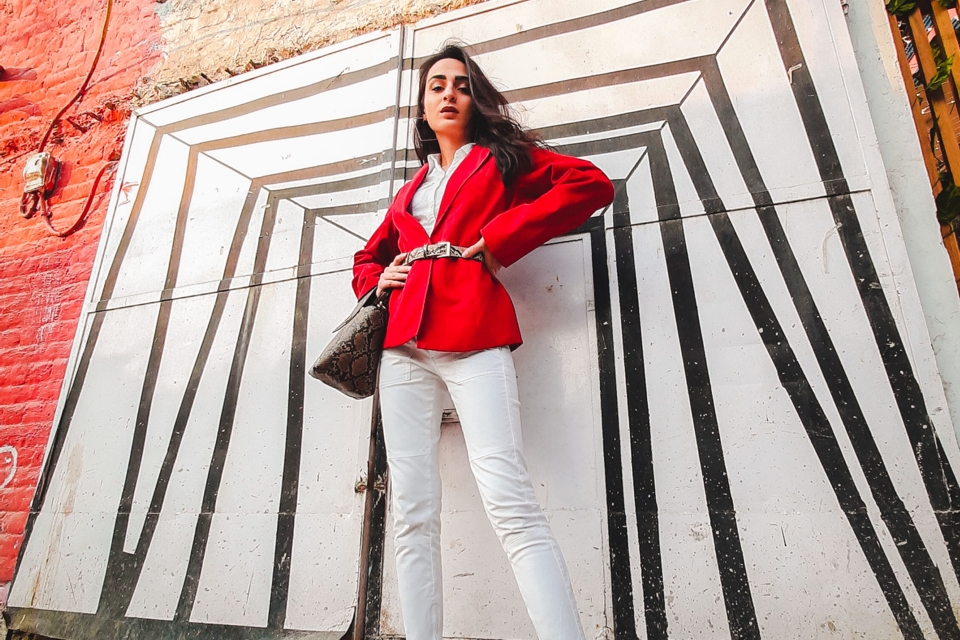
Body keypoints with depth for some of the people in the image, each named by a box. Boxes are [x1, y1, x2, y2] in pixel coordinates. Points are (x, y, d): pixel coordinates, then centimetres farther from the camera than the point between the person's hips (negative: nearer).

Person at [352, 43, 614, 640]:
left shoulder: (502, 158, 17)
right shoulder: (412, 188, 29)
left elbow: (593, 183, 3)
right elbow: (368, 256, 40)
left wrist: (501, 238, -3)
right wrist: (378, 279, 13)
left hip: (474, 334, -5)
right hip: (403, 345, 5)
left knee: (508, 499, -19)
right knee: (412, 513, 0)